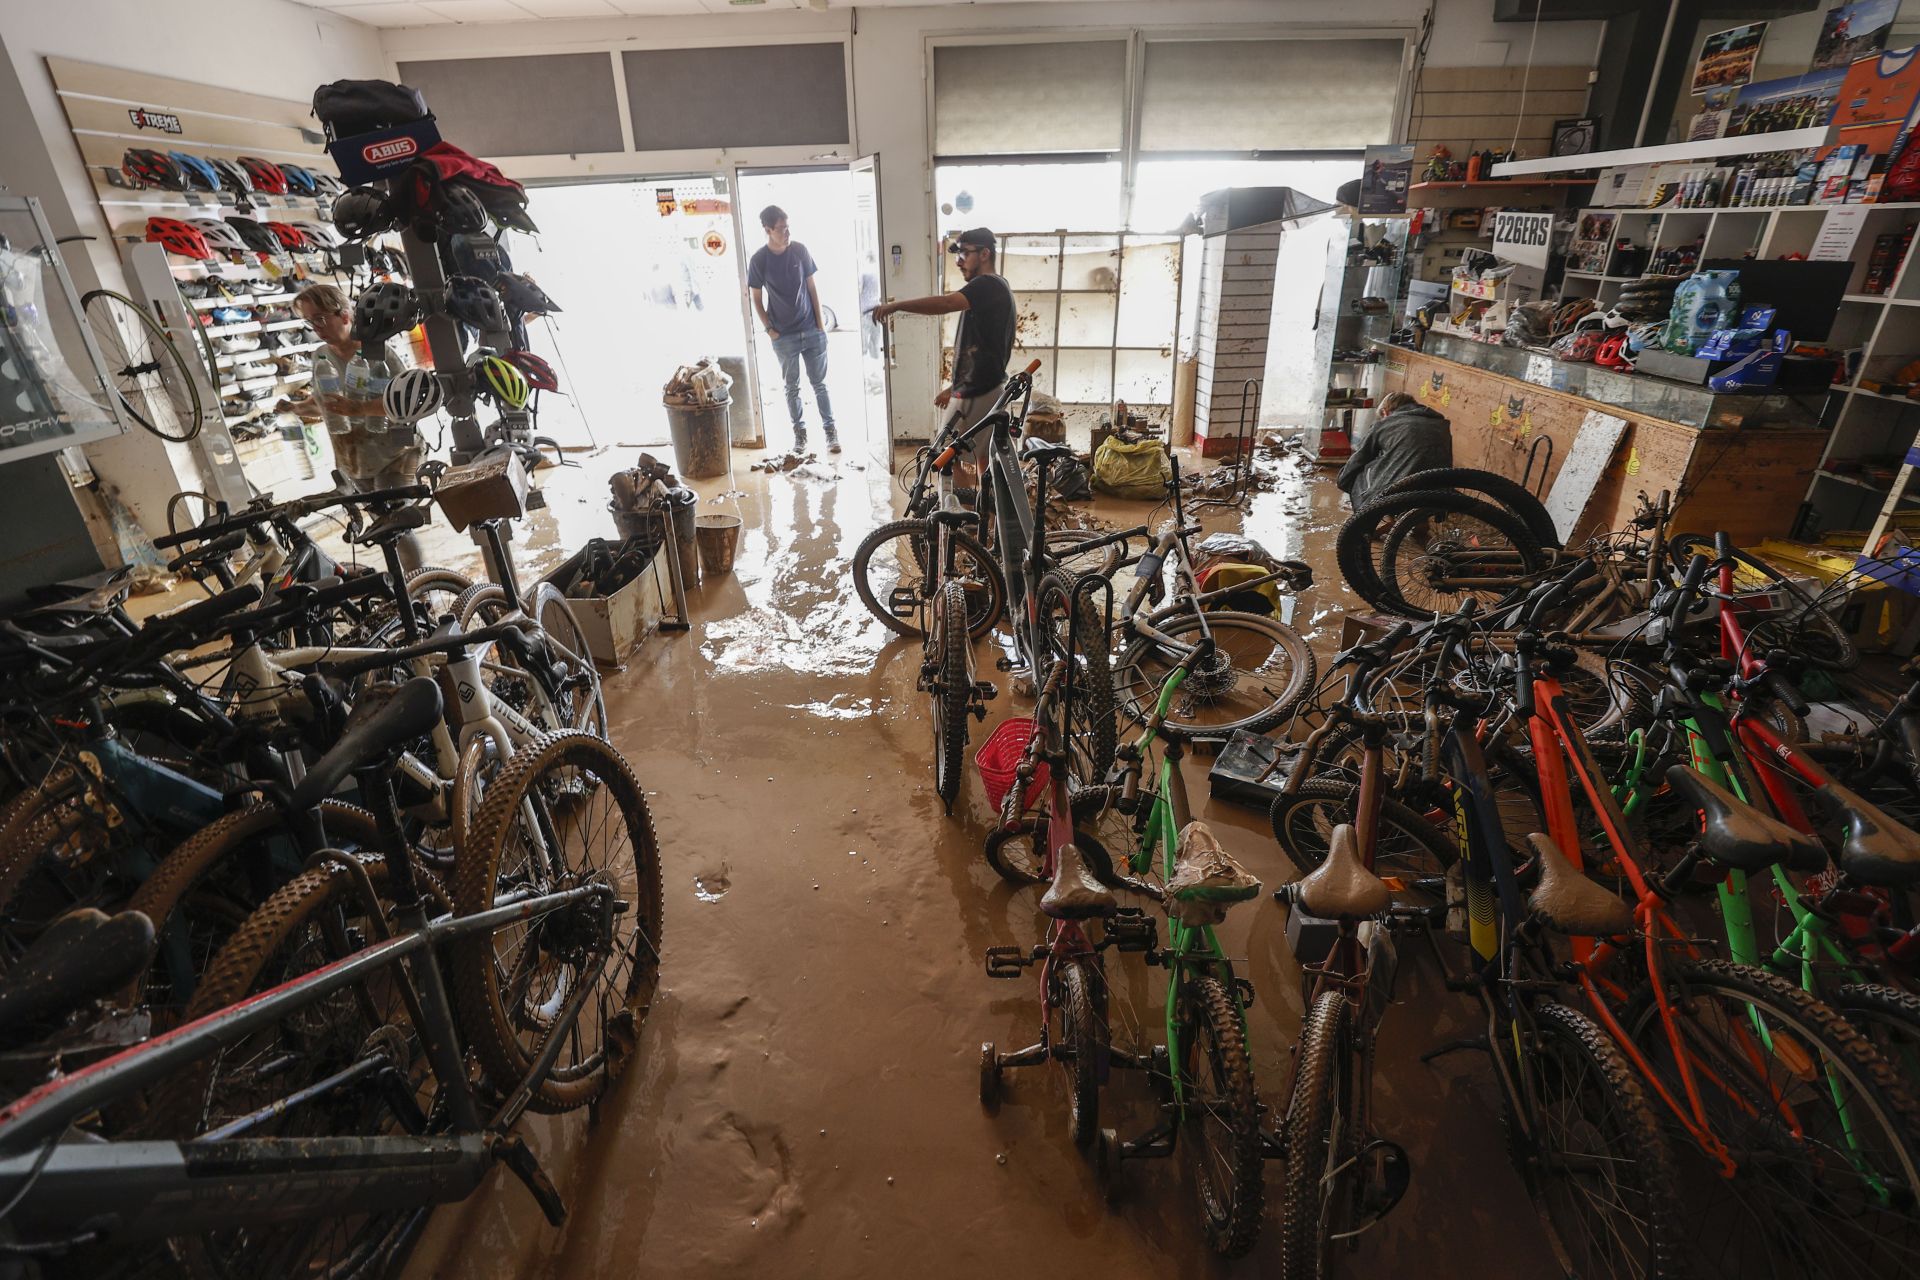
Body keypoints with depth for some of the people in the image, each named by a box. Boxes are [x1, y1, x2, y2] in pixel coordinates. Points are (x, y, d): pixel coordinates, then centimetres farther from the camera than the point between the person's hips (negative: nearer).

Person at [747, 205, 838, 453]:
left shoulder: (800, 250, -2)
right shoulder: (758, 260, -7)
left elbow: (811, 287, 5)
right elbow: (756, 298, 1)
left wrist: (820, 321, 1)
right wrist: (769, 328, -5)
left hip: (811, 330, 1)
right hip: (784, 336, -1)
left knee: (819, 383, 6)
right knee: (792, 387, 8)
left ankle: (830, 429, 14)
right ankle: (799, 432, 20)